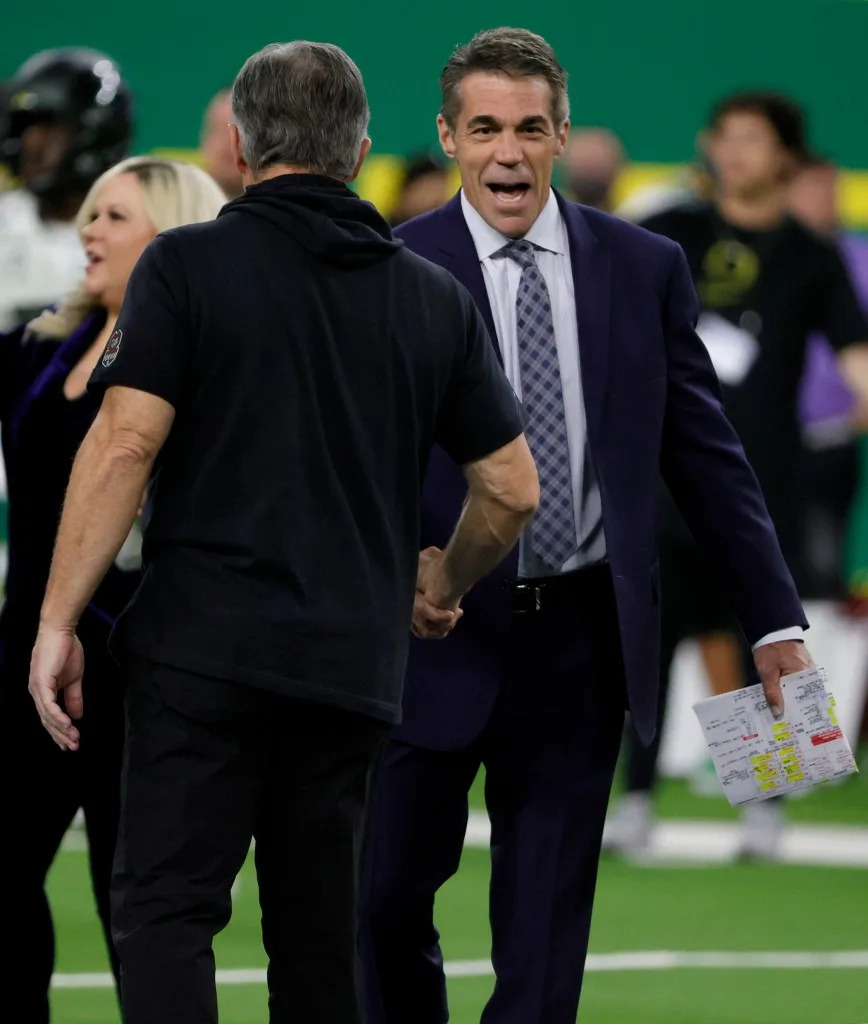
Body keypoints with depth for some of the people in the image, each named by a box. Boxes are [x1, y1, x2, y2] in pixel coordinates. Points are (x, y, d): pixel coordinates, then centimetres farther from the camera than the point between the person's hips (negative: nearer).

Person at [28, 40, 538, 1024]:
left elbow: (125, 444, -11)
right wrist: (442, 587, 30)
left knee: (166, 914, -7)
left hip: (205, 645, -4)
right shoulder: (435, 298, 11)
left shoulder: (187, 265, -1)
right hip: (352, 664, 4)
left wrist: (57, 622, -9)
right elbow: (513, 490, 11)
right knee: (317, 933, 12)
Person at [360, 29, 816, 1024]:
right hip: (441, 635, -2)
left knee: (546, 926, 4)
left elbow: (707, 455, 8)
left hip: (582, 639, 2)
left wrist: (776, 620, 6)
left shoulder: (645, 269, 5)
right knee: (384, 900, 3)